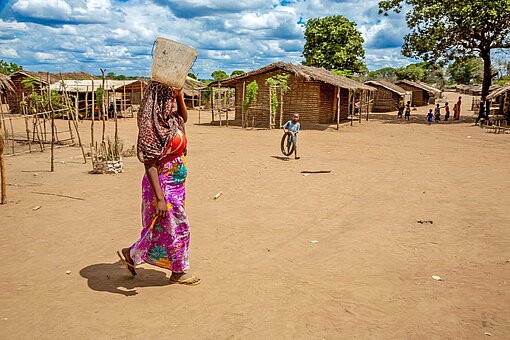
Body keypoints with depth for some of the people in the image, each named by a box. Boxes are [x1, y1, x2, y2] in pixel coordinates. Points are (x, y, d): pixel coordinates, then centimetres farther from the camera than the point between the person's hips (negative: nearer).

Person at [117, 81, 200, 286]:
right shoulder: (154, 126, -23)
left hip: (175, 185, 9)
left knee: (164, 228, 21)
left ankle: (132, 254, 36)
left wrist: (179, 95, 10)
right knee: (175, 228, 7)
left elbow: (184, 118, 27)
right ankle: (178, 272, 27)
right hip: (164, 186, -9)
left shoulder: (170, 119, 3)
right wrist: (160, 198, -28)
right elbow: (150, 165, -25)